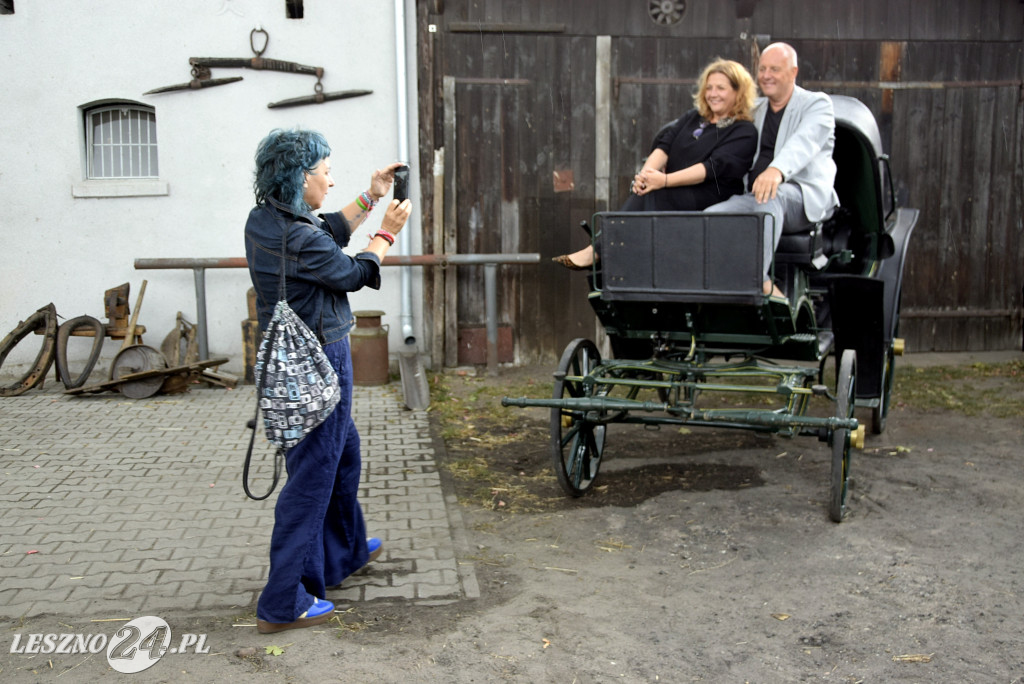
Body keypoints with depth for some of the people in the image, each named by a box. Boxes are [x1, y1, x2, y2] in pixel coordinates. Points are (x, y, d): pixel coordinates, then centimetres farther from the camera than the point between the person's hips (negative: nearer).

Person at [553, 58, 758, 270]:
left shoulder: (744, 133, 1)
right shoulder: (692, 118, 21)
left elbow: (713, 168, -14)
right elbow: (664, 146, 6)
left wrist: (665, 180, -25)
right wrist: (646, 173, -17)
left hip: (709, 203, -5)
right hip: (673, 195, 5)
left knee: (650, 195, -31)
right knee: (643, 189, -29)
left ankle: (596, 251, -31)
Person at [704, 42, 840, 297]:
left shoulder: (817, 104, 6)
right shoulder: (755, 109, 26)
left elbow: (804, 142, -17)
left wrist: (777, 170, -40)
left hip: (804, 198, -5)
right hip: (753, 196, 5)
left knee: (771, 196, -39)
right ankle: (767, 289, -31)